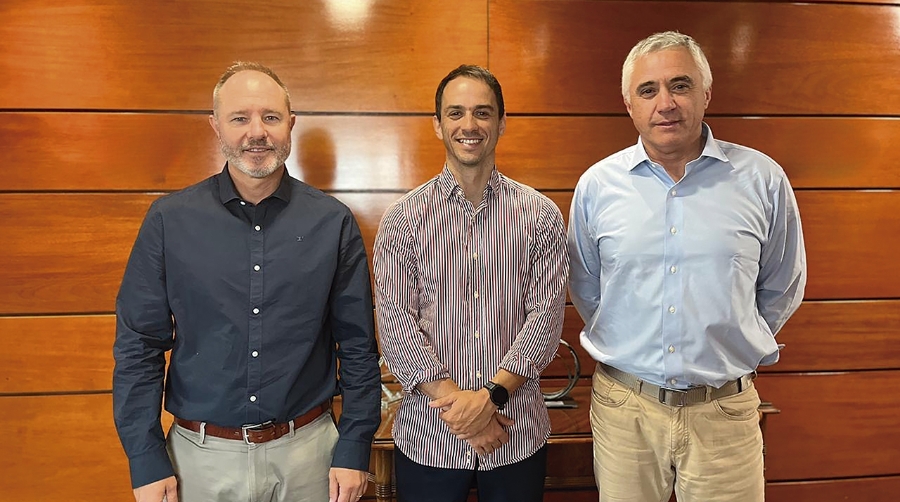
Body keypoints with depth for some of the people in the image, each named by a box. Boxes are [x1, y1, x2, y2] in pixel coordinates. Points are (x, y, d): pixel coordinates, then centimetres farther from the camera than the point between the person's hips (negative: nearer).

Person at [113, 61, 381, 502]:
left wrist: (353, 450, -4)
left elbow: (358, 346, -2)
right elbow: (138, 345, -2)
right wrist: (147, 464, -4)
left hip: (306, 450, 0)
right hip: (200, 455, 1)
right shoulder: (169, 220, -5)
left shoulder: (333, 222, -5)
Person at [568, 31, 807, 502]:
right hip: (623, 409, 1)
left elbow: (782, 288, 10)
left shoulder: (762, 179, -3)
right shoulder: (596, 184, -2)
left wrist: (728, 347, 11)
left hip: (725, 411, 0)